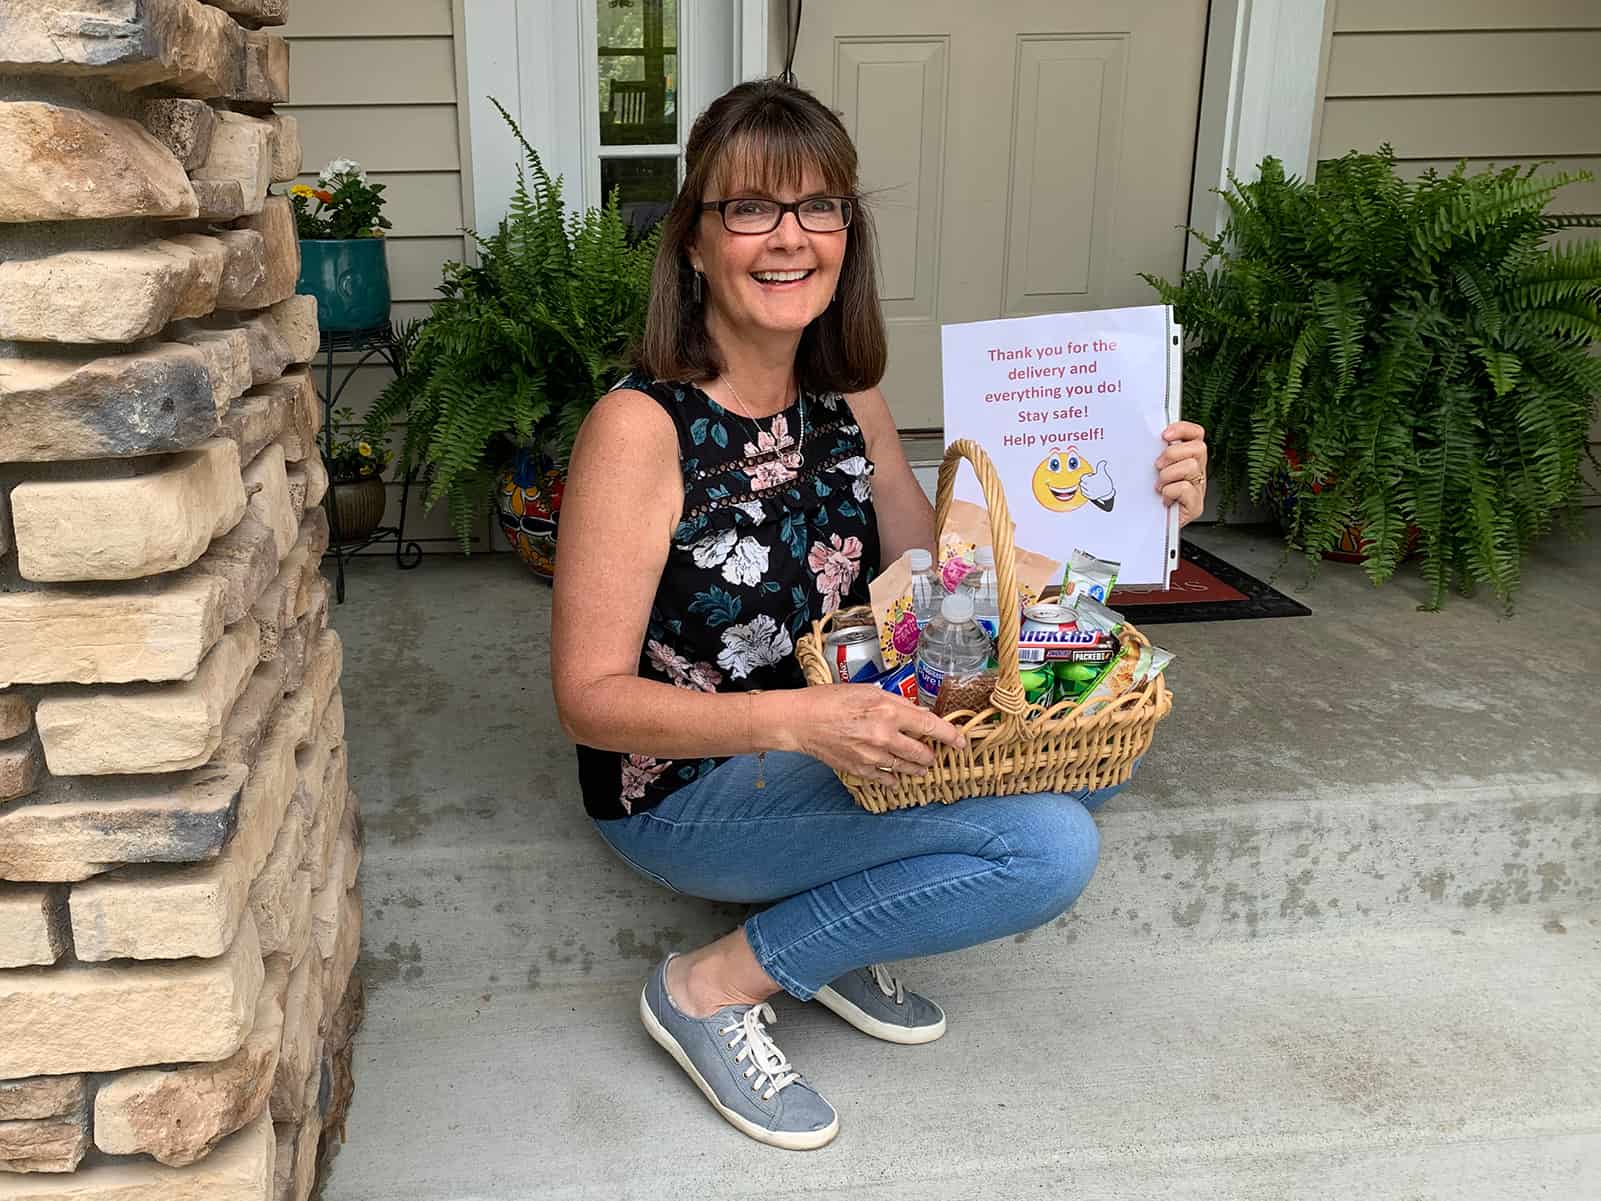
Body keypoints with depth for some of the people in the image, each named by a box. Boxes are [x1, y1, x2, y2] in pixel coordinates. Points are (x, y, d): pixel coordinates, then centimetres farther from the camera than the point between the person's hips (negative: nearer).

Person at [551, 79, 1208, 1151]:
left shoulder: (849, 402, 0)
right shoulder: (642, 427, -21)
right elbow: (591, 696, -20)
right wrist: (801, 720, -34)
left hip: (824, 750, 7)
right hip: (681, 790, -7)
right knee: (1048, 849, -19)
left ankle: (838, 938, 6)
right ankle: (720, 984, -4)